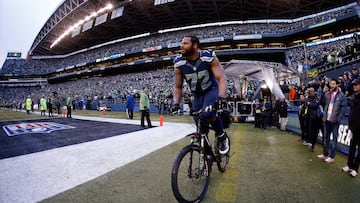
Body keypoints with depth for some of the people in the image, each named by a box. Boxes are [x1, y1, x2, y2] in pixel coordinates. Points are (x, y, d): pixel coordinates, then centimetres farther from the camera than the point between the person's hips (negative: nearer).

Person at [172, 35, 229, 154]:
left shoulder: (209, 57, -21)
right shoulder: (179, 64, -14)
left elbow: (222, 78, -25)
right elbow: (178, 87, -4)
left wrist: (221, 96, -42)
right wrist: (176, 103, -20)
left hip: (211, 91, -3)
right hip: (196, 95, 3)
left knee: (208, 114, -32)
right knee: (201, 128, 2)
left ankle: (221, 136, -4)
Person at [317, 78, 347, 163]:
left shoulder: (341, 95, -2)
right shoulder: (327, 93, 9)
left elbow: (343, 108, -5)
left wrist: (338, 119, -11)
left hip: (335, 120, -4)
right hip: (327, 119, 4)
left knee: (334, 138, 4)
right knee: (326, 137, 12)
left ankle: (332, 156, 11)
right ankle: (325, 154, 24)